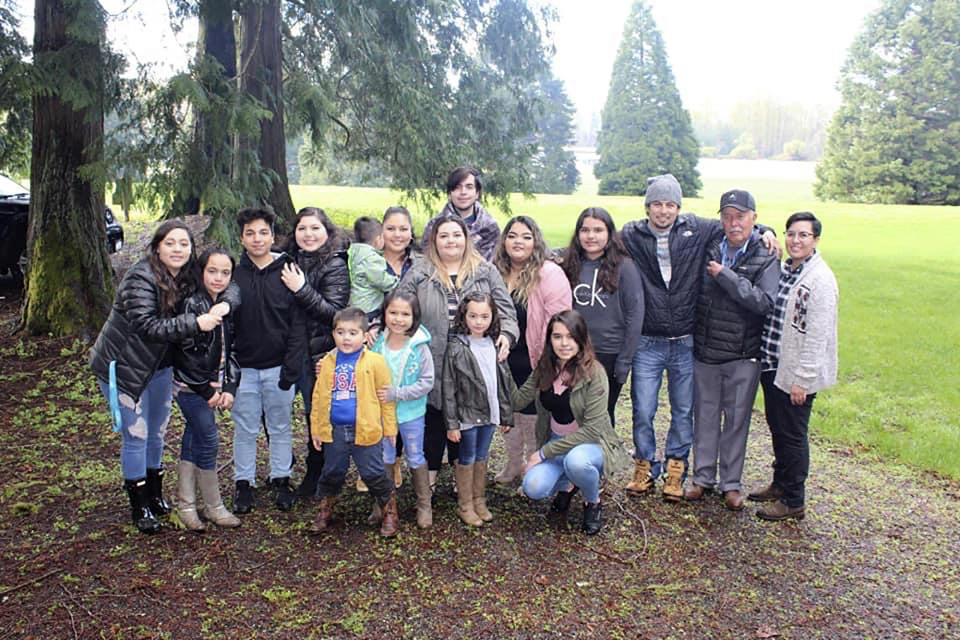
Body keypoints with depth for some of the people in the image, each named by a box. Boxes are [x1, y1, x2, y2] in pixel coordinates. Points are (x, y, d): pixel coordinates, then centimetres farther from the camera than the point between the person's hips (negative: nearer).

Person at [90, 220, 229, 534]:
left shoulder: (186, 279, 0)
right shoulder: (141, 278, -23)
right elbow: (147, 326, -30)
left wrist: (219, 307, -24)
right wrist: (195, 323, -36)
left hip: (158, 364, 7)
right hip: (122, 365, -7)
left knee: (157, 433, 17)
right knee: (135, 435, 0)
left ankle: (155, 495, 35)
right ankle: (139, 506, 16)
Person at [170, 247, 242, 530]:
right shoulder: (191, 305, -15)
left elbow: (231, 350, 7)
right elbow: (186, 353, -18)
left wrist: (229, 387, -3)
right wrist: (208, 390, -14)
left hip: (213, 387, 7)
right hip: (191, 386, -7)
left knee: (193, 441, 13)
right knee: (208, 441, -4)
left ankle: (186, 504, 22)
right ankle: (213, 507, 9)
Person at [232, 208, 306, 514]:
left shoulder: (288, 273, -5)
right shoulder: (233, 274, -2)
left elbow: (298, 325, -6)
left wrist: (292, 368, -11)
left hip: (278, 367, -1)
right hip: (244, 367, 1)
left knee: (280, 427, 12)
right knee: (245, 429, 11)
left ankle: (281, 479, 27)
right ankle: (244, 483, 25)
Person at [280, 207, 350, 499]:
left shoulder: (335, 266, -8)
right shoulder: (288, 259, 7)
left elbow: (335, 311, -16)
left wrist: (302, 290, -21)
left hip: (317, 352, -5)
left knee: (317, 412, 5)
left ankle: (315, 475, 23)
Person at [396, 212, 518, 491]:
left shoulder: (486, 272, 6)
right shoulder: (419, 273, 4)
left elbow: (506, 310, 5)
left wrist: (506, 334, -12)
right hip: (432, 364, 0)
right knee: (433, 421, 9)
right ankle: (429, 476, 26)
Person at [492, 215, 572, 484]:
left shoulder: (549, 274, -16)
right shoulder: (496, 273, 3)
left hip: (534, 364, -6)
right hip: (503, 363, 6)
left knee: (533, 420, 10)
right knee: (507, 416, 20)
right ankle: (513, 464, 41)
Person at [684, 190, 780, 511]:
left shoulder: (766, 259, -7)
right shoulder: (709, 250, 3)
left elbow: (764, 302, -20)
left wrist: (725, 276, -22)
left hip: (743, 357, -3)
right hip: (704, 352, 3)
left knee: (736, 420, 9)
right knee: (705, 417, 13)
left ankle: (731, 482, 23)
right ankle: (703, 477, 27)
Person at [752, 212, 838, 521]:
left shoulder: (820, 280, -17)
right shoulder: (783, 270, 7)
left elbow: (818, 336, -20)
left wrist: (802, 379, -19)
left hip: (796, 375, -8)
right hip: (772, 367, 8)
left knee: (792, 436, 4)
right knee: (777, 429, 19)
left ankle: (793, 501, 19)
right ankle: (780, 485, 37)